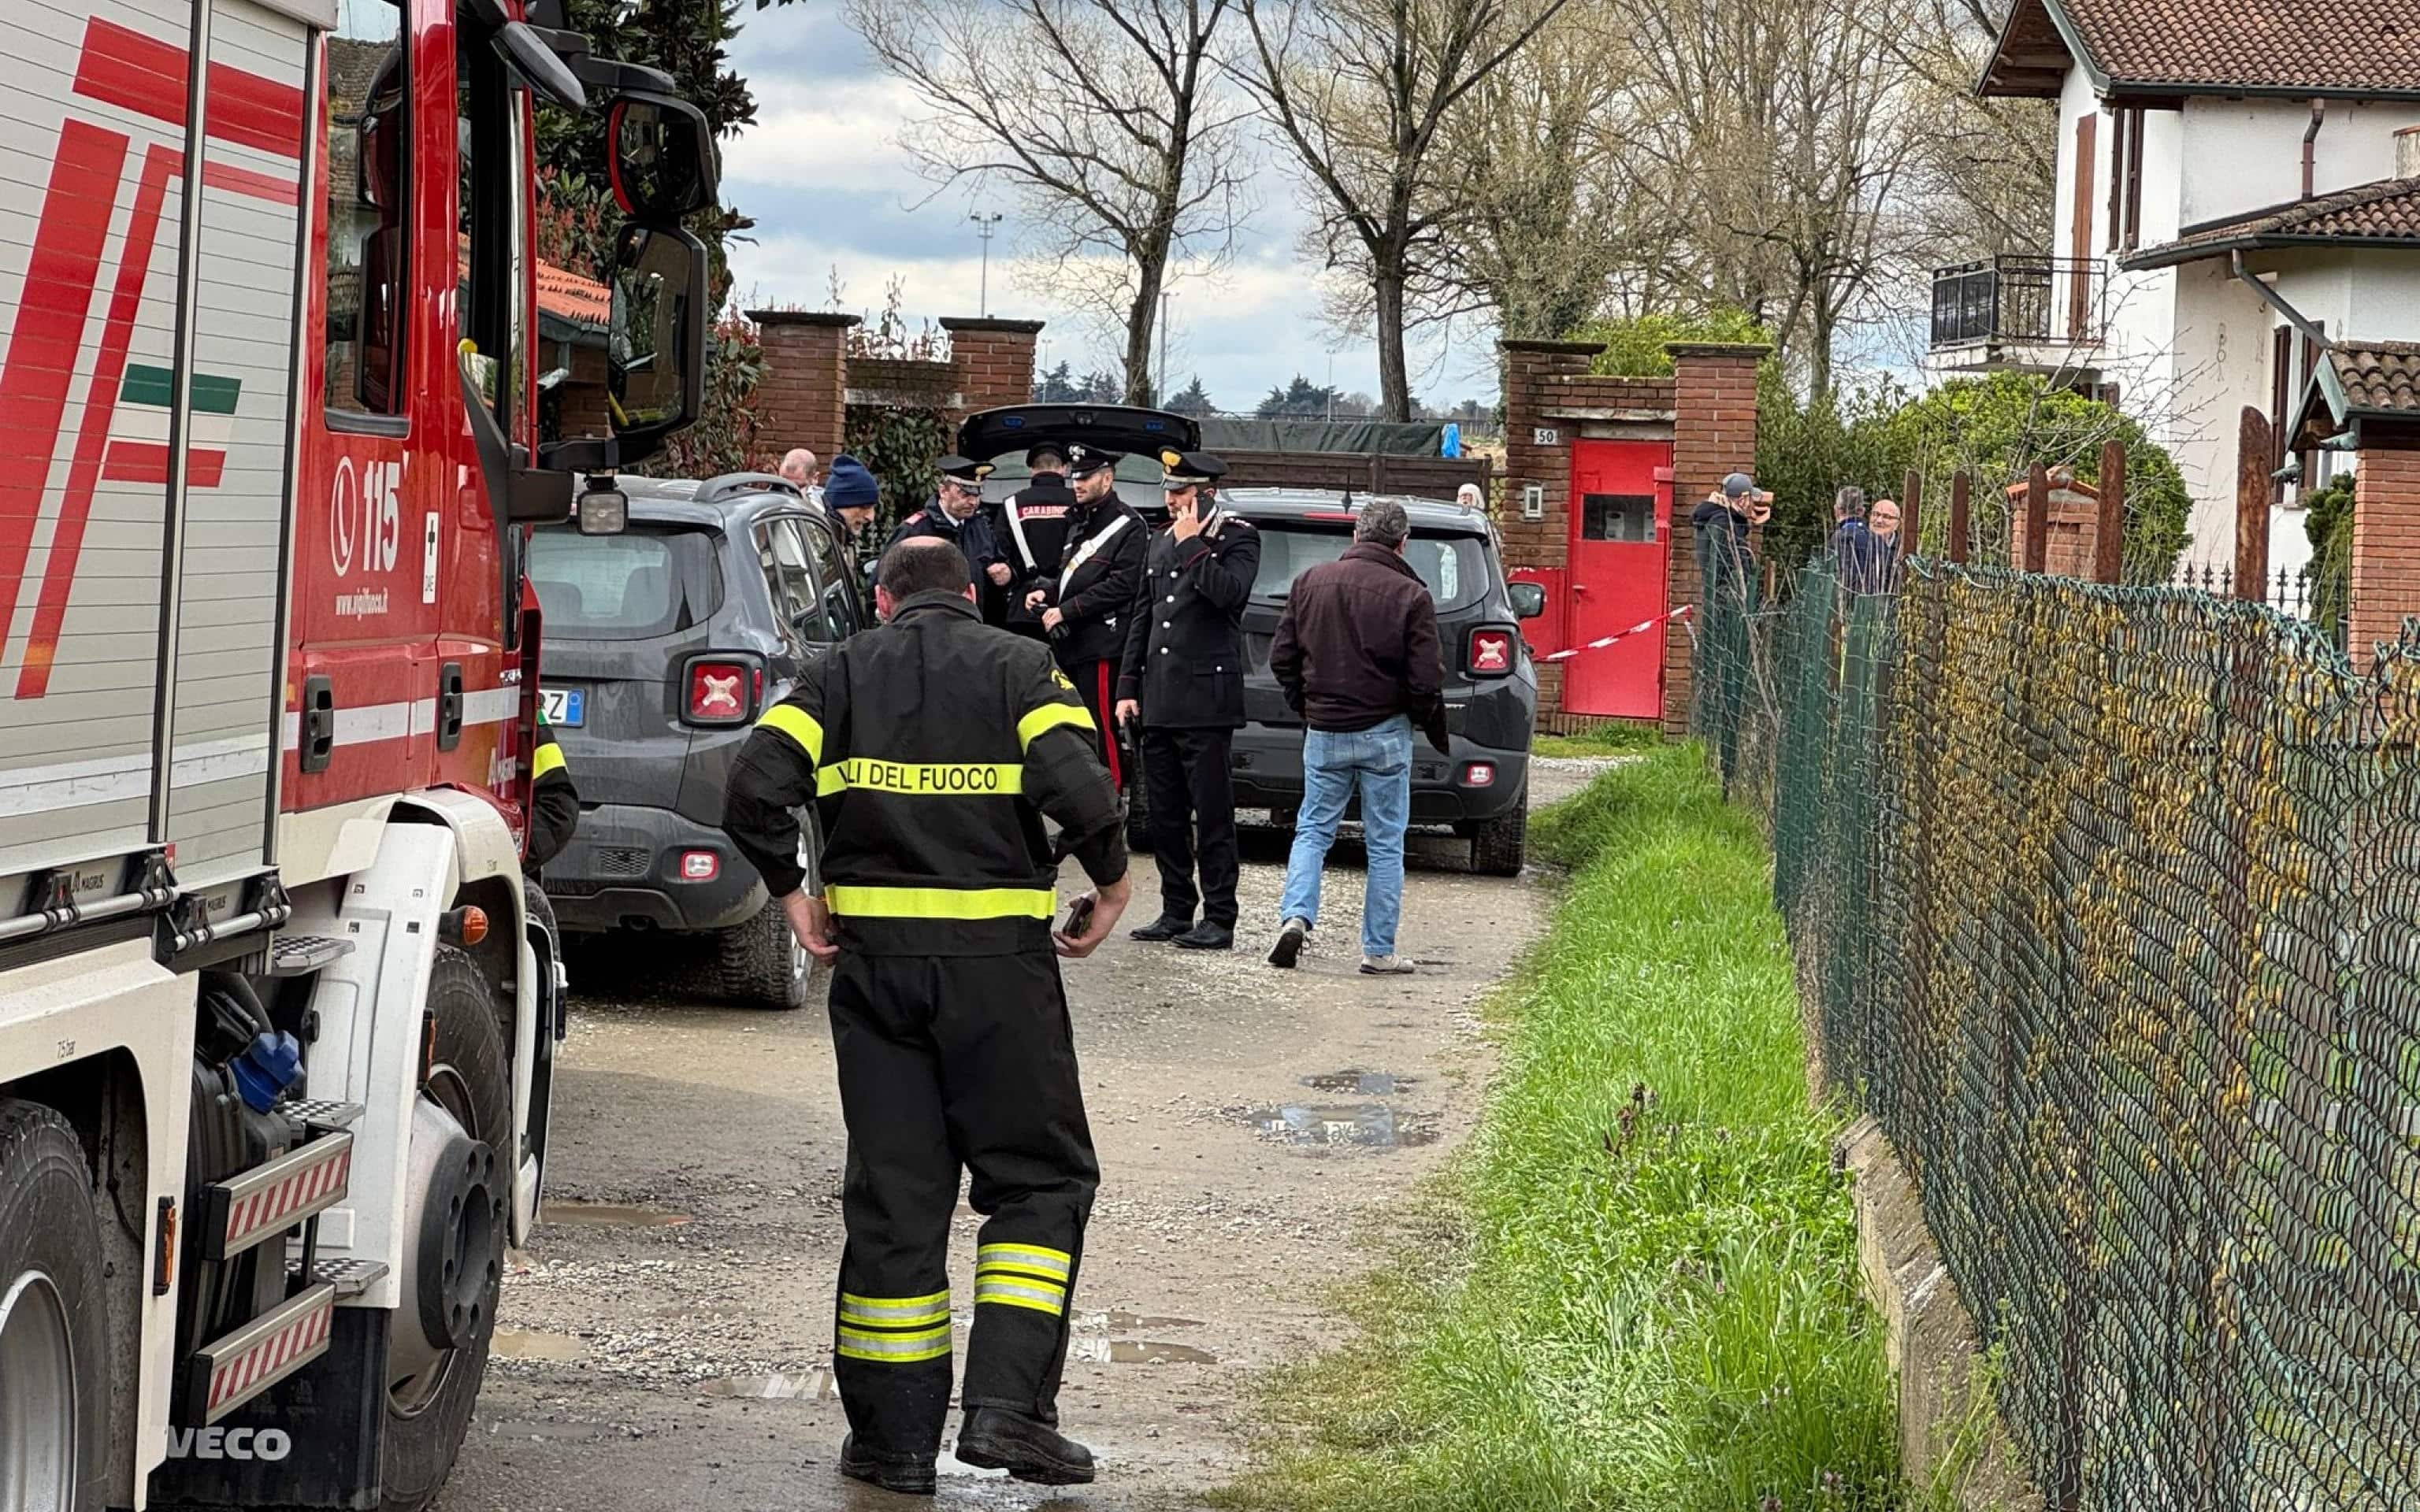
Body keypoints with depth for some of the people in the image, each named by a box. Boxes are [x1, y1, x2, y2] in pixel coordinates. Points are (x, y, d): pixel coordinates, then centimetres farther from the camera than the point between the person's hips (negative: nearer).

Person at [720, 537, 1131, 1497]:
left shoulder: (841, 673, 8)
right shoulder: (1019, 667, 2)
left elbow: (756, 788, -6)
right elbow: (1077, 787, -14)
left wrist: (792, 893, 5)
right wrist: (1110, 886, 1)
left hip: (873, 959, 2)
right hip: (998, 960, -2)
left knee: (892, 1192, 9)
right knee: (1039, 1177, 8)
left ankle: (895, 1437, 11)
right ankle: (1007, 1406, -6)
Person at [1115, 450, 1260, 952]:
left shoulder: (1238, 538, -2)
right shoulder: (1161, 543, 18)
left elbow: (1228, 591, -21)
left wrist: (1192, 543, -14)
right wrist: (1129, 687, 14)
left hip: (1206, 699, -7)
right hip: (1159, 701, 7)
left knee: (1212, 814, -5)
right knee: (1165, 813, 10)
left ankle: (1219, 919, -2)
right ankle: (1176, 911, 17)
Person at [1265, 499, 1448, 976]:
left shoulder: (1310, 582, 1)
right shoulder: (1410, 596, -10)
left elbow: (1282, 657, 5)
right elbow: (1425, 680, -11)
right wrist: (1436, 732, 5)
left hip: (1324, 733, 3)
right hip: (1385, 734, -3)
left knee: (1313, 830, 14)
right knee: (1385, 844, 6)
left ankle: (1296, 915, -6)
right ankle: (1379, 951, 7)